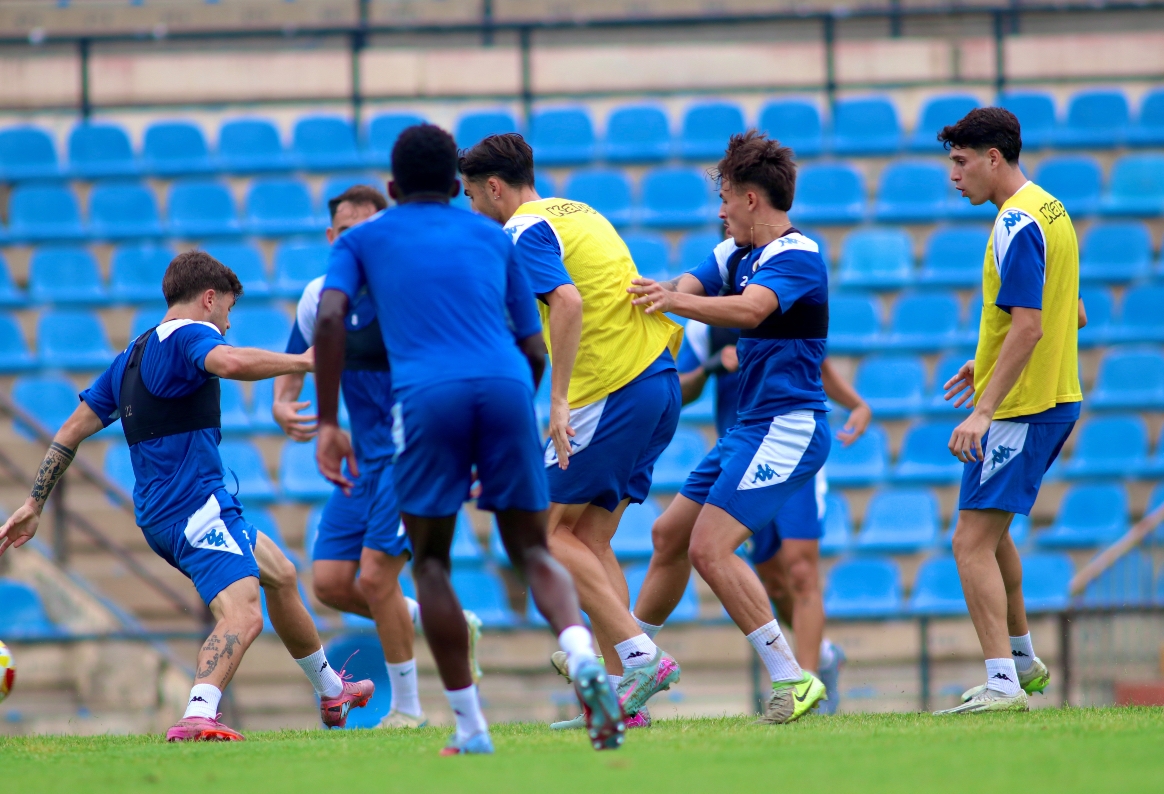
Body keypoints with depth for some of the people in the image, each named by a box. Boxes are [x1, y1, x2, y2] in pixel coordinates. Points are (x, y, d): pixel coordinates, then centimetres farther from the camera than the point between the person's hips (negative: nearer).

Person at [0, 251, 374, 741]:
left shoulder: (133, 355, 20)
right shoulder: (189, 335, -7)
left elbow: (71, 431, 21)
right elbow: (231, 362, -32)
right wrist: (303, 361, -19)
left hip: (160, 513, 10)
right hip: (194, 509, -10)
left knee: (279, 573, 28)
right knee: (243, 614, -26)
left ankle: (330, 692, 42)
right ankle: (197, 716, -47)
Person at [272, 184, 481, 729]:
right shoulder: (320, 296, 3)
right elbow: (293, 364, 15)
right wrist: (282, 407, -7)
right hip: (366, 459, 7)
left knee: (375, 576, -13)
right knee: (330, 584, 0)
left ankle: (406, 707, 4)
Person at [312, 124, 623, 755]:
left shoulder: (364, 240, 22)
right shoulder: (491, 237, 28)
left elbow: (329, 318, 3)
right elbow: (534, 349, 26)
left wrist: (327, 423, 2)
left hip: (428, 394, -2)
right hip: (506, 388, 2)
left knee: (430, 564, 12)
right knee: (533, 552, 10)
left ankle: (470, 726, 4)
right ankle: (583, 657, -20)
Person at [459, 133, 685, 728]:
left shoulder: (525, 232, -8)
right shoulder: (578, 213, 20)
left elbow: (569, 301, -24)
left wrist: (558, 399, -26)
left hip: (613, 391, -9)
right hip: (658, 379, 9)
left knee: (549, 529, -2)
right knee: (590, 538, 10)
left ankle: (639, 656, -13)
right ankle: (621, 691, 4)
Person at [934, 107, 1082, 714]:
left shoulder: (1017, 226, -18)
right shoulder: (1050, 211, 13)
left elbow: (1028, 327, -26)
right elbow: (1072, 316, 21)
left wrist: (985, 411, -28)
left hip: (1019, 410, -10)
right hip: (1056, 398, 10)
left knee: (973, 544, -13)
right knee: (990, 530, 25)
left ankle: (1004, 685, -19)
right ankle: (1021, 659, 36)